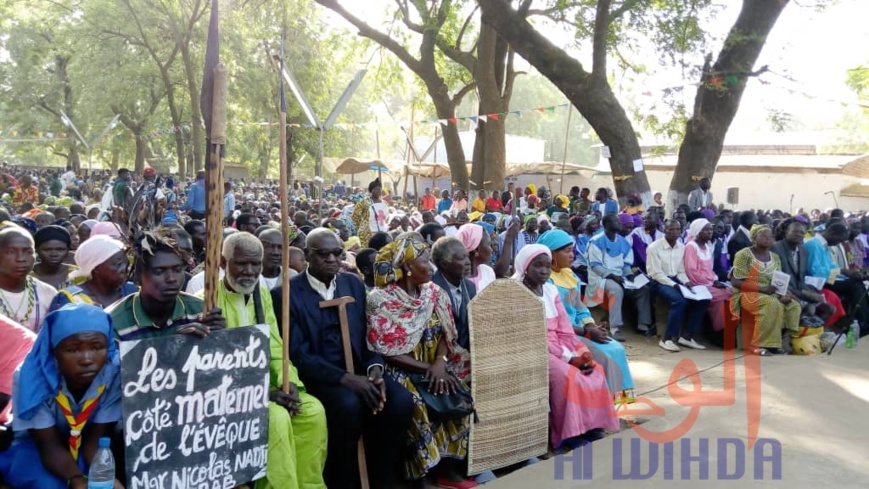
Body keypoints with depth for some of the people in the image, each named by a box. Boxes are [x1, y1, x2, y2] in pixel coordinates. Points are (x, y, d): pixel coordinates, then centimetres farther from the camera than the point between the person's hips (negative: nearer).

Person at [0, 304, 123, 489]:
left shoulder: (115, 372, -26)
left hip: (83, 445, 1)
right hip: (34, 446, -1)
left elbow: (96, 439, -18)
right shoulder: (31, 375, -27)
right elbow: (49, 446, -24)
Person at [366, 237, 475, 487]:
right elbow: (386, 352, -15)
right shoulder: (381, 300, -12)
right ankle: (437, 464, -12)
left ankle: (450, 460, -7)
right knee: (415, 404, -32)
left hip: (436, 365, 6)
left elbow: (445, 334, 5)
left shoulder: (433, 293, 6)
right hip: (402, 371, -5)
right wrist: (428, 368, -19)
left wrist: (440, 362, -16)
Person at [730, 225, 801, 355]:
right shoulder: (744, 254, -6)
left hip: (771, 295, 7)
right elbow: (736, 282, -13)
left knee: (794, 306, -17)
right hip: (748, 294, -7)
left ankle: (786, 340, -7)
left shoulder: (775, 257, 14)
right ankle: (759, 344, -26)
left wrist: (784, 293, -12)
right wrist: (762, 289, -22)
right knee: (772, 304, -33)